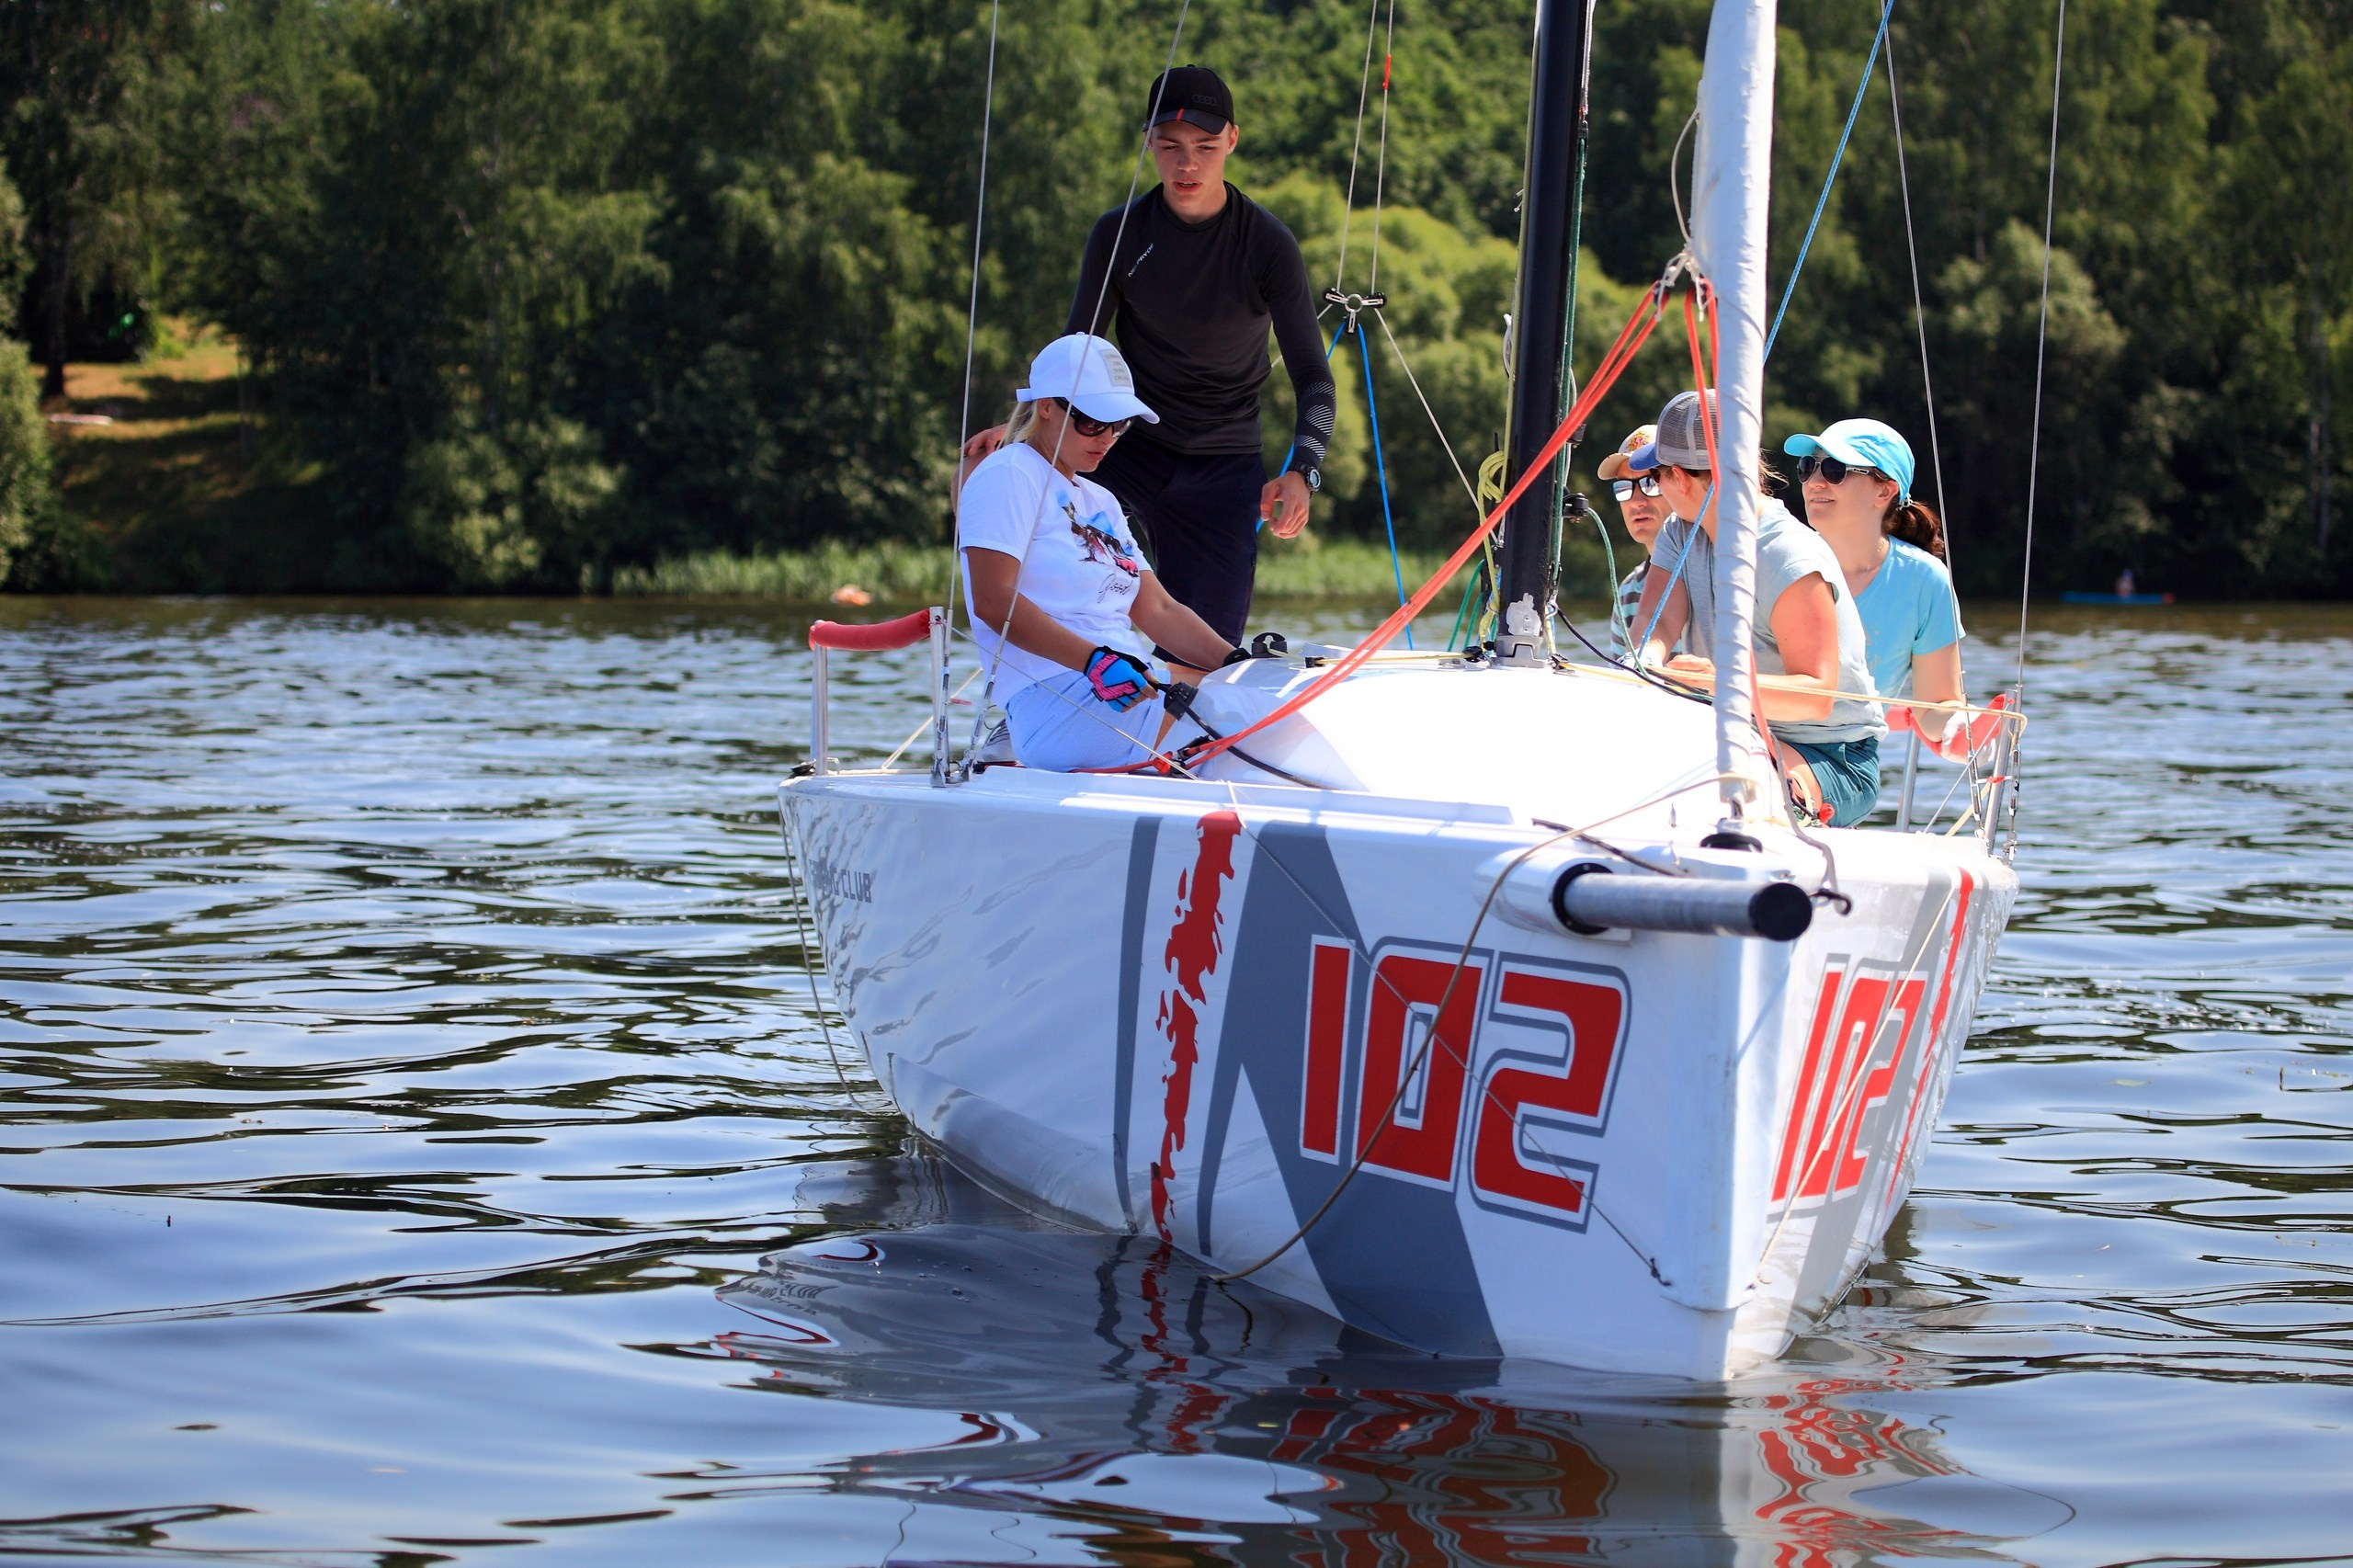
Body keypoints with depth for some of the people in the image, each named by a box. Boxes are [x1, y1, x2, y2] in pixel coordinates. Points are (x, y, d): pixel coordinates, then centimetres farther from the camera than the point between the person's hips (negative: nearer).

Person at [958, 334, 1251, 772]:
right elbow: (992, 601, -14)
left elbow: (1157, 610, 21)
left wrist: (1236, 664, 3)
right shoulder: (1007, 477, -1)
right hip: (1058, 702, -9)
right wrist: (1096, 661, -24)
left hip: (1134, 690, 9)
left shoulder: (1100, 503, 28)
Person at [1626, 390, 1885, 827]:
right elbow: (1657, 625, -9)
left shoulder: (1791, 561, -18)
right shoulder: (1681, 534, 8)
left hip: (1831, 758, -7)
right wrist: (1647, 664, -35)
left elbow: (1818, 696, -25)